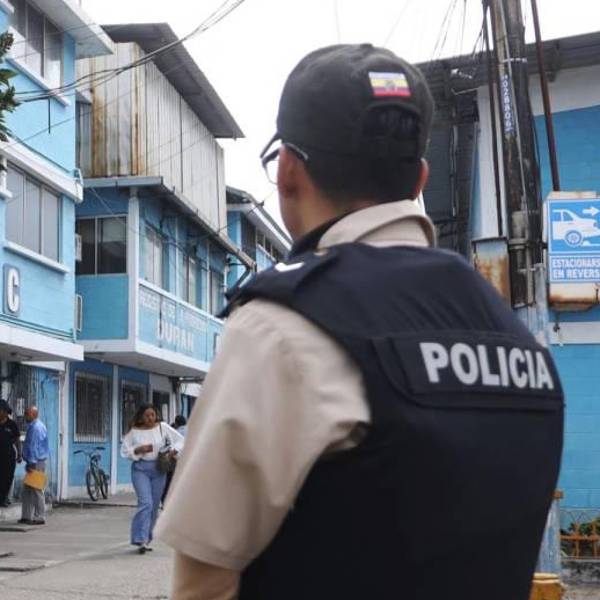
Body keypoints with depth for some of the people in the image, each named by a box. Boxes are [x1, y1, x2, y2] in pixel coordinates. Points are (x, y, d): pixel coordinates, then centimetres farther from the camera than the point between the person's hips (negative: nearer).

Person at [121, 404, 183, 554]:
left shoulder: (162, 427, 1)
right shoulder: (134, 432, -1)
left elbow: (180, 440, 6)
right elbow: (124, 451, 3)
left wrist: (173, 451, -12)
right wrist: (139, 450, -13)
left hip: (158, 468, 2)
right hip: (140, 468, -2)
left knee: (154, 506, 7)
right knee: (146, 503, -16)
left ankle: (146, 539, 20)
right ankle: (141, 540, -15)